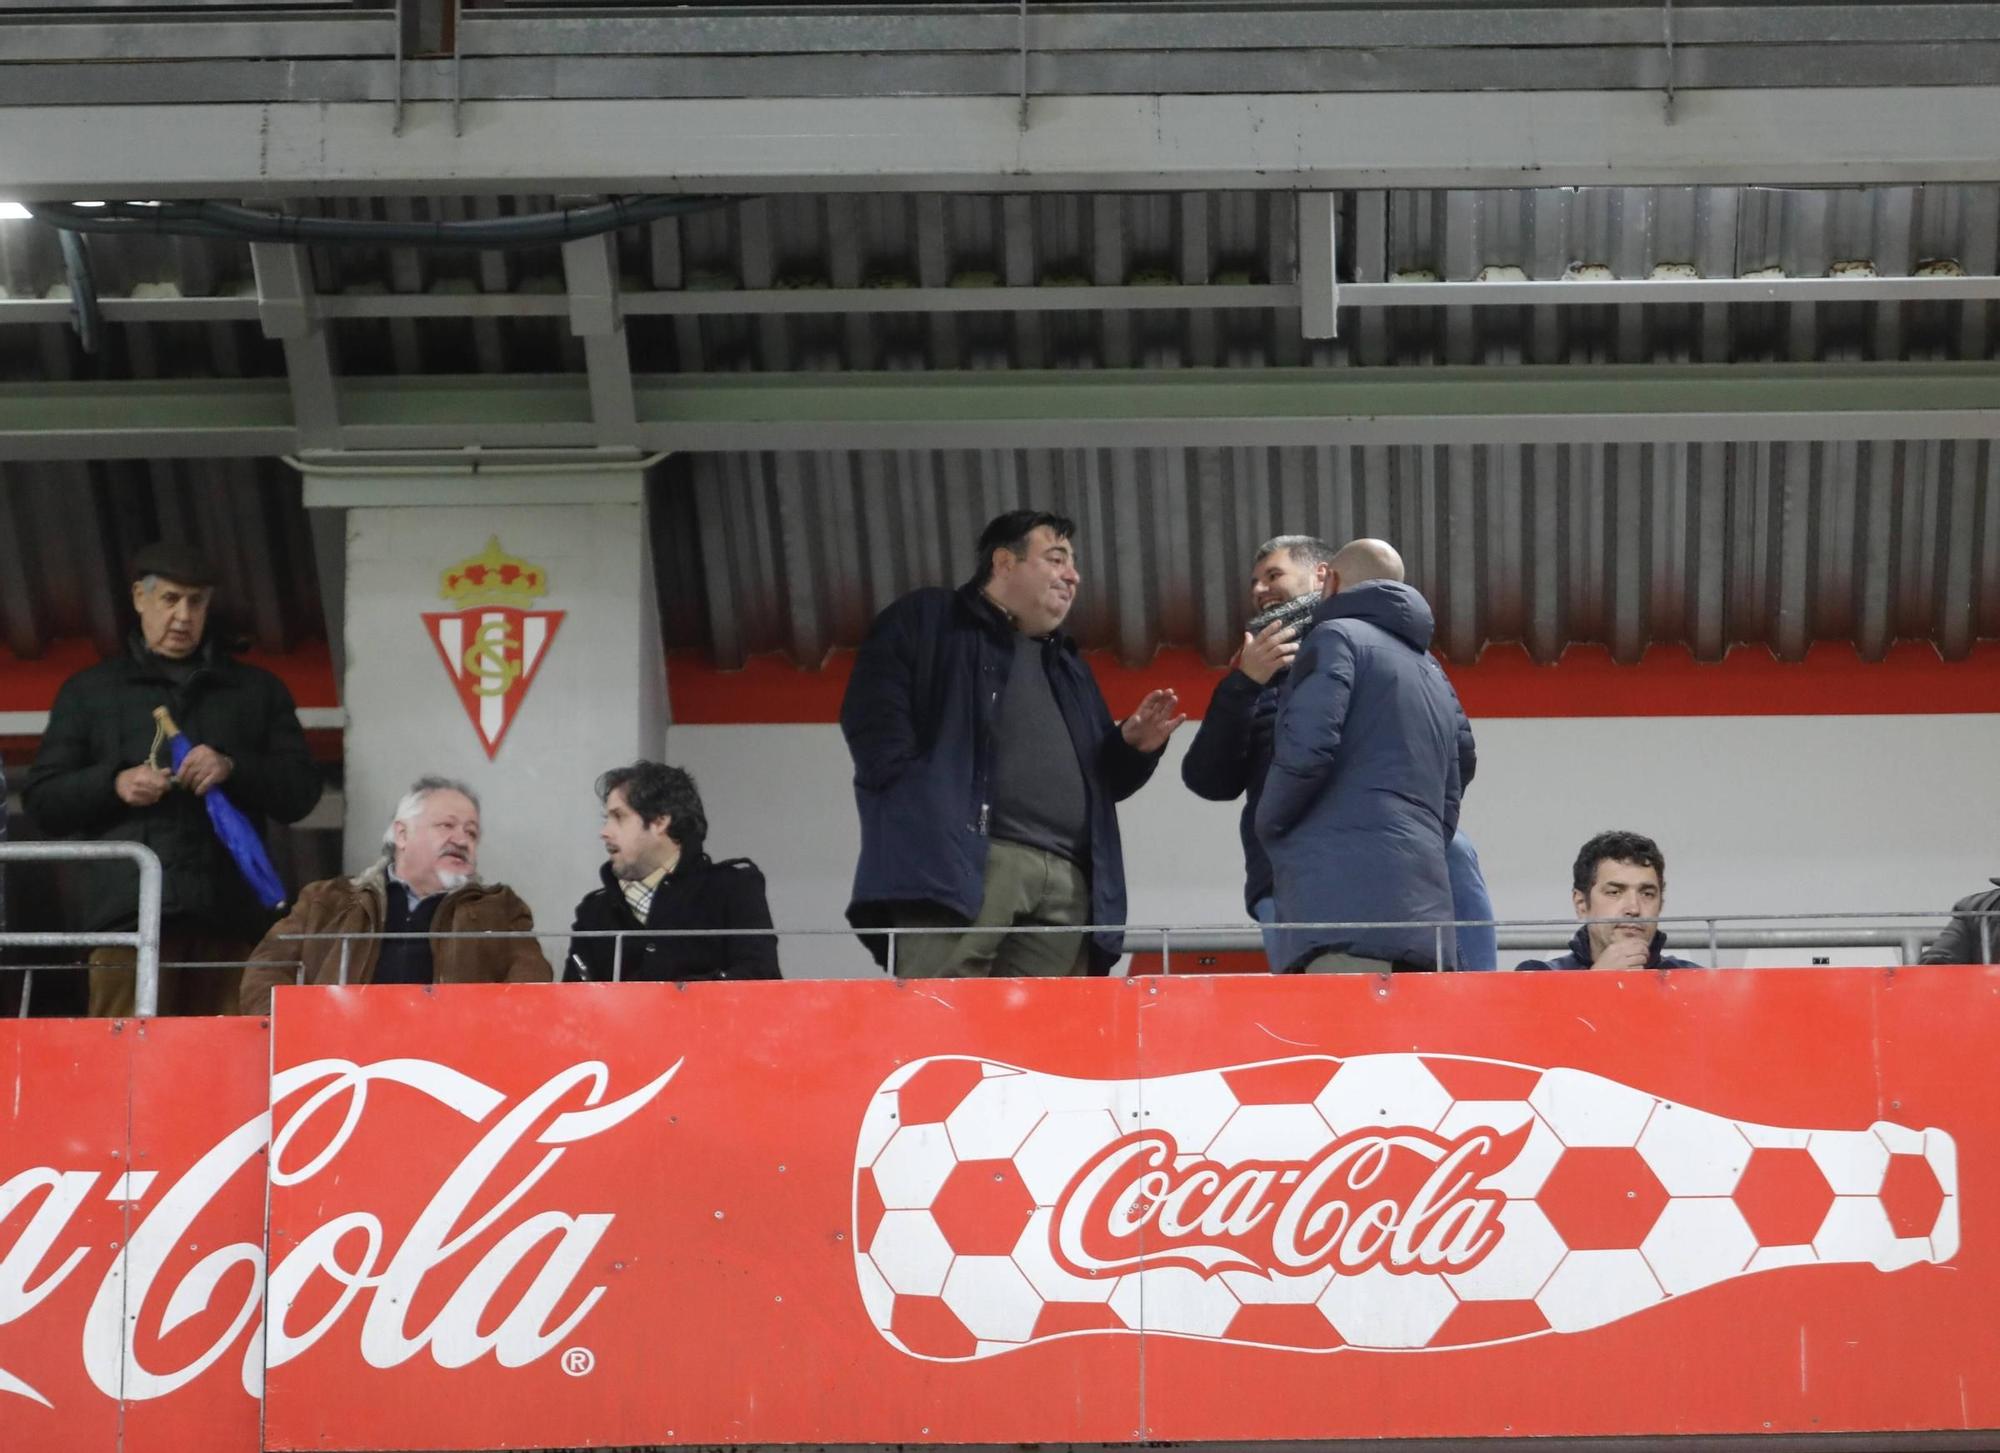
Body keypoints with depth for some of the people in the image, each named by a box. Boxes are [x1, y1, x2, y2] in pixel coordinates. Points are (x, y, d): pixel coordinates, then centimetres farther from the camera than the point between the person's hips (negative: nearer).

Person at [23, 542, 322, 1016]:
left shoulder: (257, 691, 22)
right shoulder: (89, 691, 19)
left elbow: (302, 792, 13)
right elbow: (41, 799, 13)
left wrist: (233, 769, -7)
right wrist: (113, 784, -7)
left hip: (227, 918, 1)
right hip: (130, 916, -1)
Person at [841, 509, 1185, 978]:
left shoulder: (1067, 666, 34)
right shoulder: (927, 620, 13)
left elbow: (1102, 780, 33)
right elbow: (870, 713, -1)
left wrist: (1136, 745, 11)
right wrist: (917, 798, -12)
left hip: (1066, 881, 6)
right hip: (960, 859, -6)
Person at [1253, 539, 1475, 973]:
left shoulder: (1337, 638, 3)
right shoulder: (1433, 673, 28)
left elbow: (1305, 750, -11)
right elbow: (1448, 810, 27)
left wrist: (1267, 824, 4)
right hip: (1425, 908, 8)